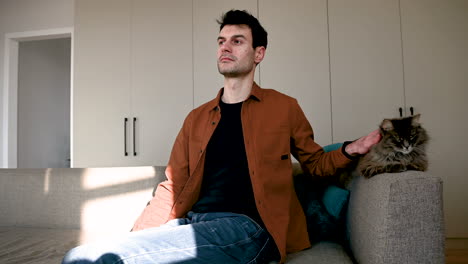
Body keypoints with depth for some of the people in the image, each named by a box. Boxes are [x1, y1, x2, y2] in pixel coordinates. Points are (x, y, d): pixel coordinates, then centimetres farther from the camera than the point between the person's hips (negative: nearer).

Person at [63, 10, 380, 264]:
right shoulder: (197, 118, 18)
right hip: (191, 223, 5)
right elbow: (172, 188, 15)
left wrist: (348, 151, -1)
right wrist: (136, 237, 2)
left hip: (246, 226, -4)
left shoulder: (284, 107, 10)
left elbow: (315, 163, 20)